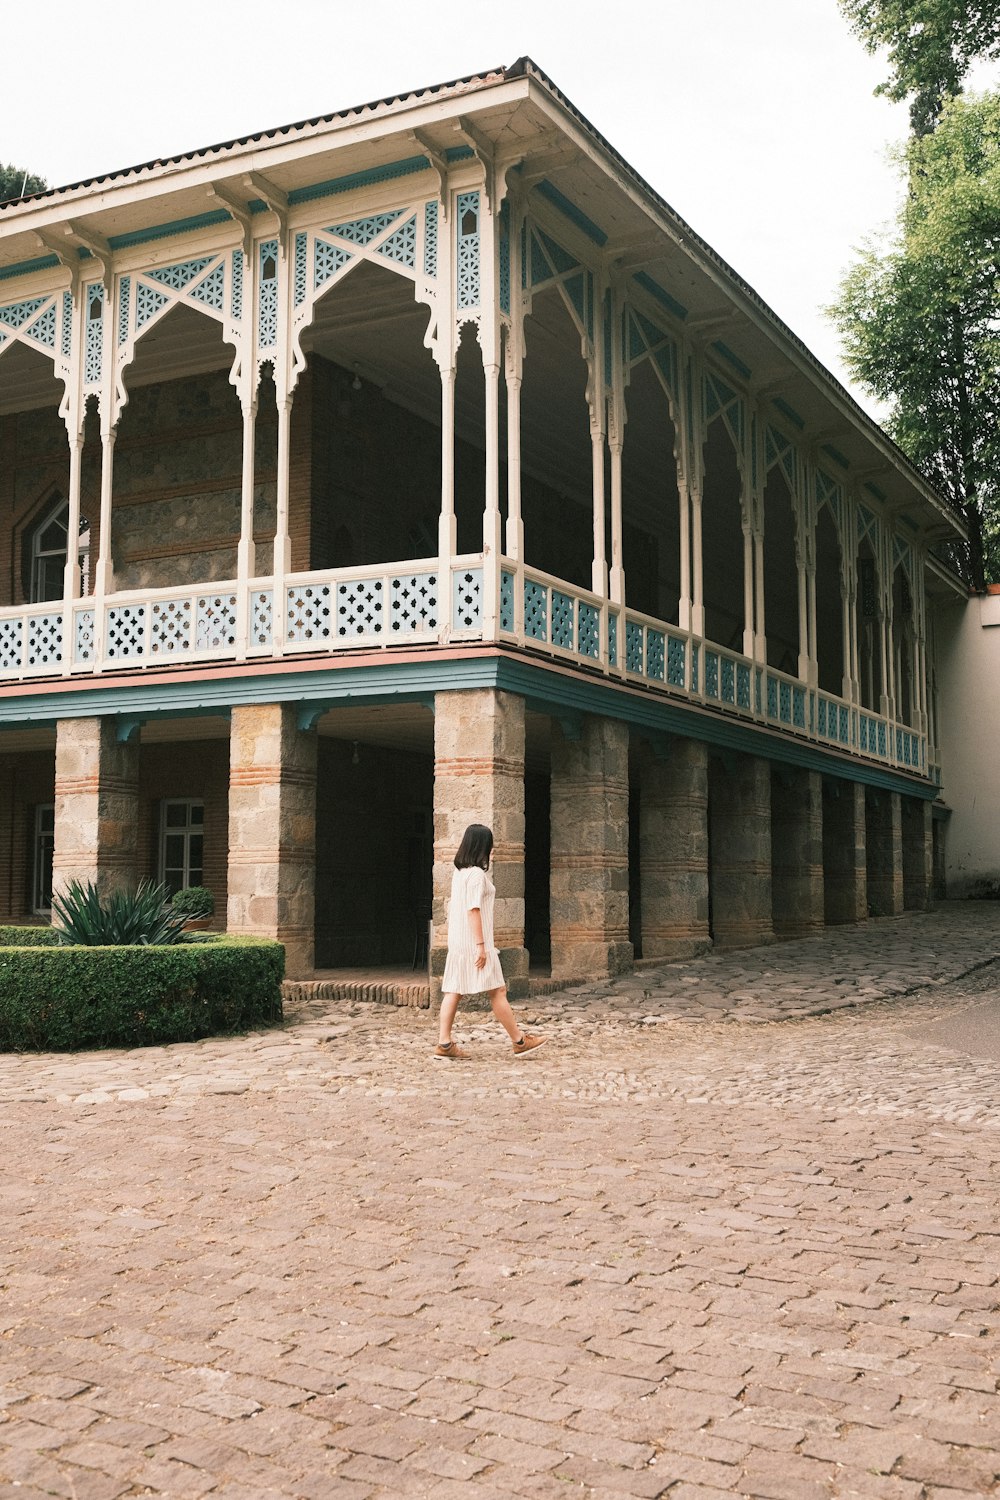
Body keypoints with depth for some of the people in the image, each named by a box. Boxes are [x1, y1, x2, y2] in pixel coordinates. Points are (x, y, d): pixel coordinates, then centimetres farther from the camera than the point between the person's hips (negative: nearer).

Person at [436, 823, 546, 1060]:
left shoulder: (459, 872, 13)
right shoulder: (476, 873, -14)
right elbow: (473, 910, -19)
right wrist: (481, 945, -20)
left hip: (457, 942, 9)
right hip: (473, 942, -9)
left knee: (453, 990, 6)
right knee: (497, 990, -1)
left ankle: (444, 1043, 4)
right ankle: (519, 1041, 6)